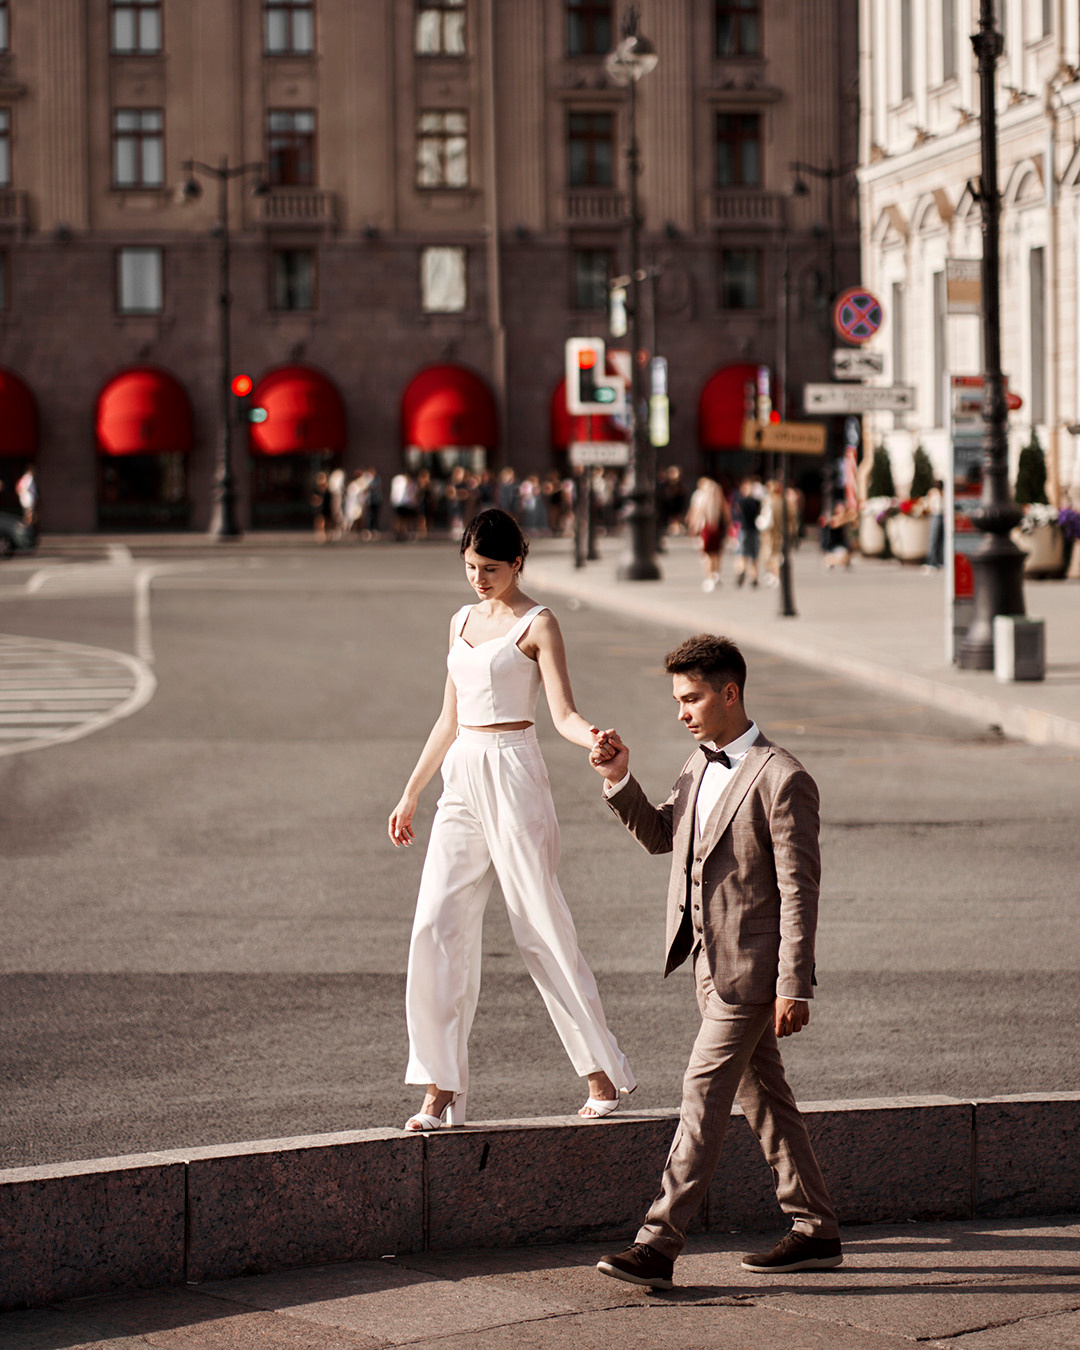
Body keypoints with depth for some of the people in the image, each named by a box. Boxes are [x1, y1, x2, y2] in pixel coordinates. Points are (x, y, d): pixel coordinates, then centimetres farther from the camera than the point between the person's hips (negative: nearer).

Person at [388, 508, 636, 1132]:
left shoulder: (538, 624, -4)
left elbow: (563, 711, -12)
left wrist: (591, 736, -34)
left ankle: (603, 1072, 10)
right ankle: (443, 1090, -1)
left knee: (542, 924, -3)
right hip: (461, 777, 6)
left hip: (513, 773, -6)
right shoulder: (463, 621, 16)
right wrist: (411, 793, 23)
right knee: (437, 926, -4)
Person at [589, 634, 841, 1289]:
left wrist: (794, 987, -19)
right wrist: (620, 781, 6)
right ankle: (815, 1230, 24)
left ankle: (659, 1243, -11)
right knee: (763, 1094, 14)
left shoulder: (782, 779, -16)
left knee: (704, 1094, -10)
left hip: (751, 966, -9)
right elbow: (661, 836, 23)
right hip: (711, 962, 9)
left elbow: (799, 891, -17)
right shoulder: (701, 766, 10)